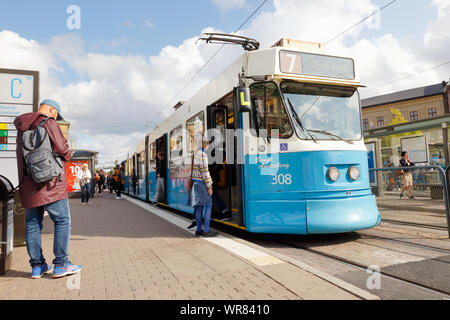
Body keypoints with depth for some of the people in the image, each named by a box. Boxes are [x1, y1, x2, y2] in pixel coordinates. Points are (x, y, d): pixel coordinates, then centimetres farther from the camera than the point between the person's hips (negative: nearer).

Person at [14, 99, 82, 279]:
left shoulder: (22, 128, 16)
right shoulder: (48, 123, -6)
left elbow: (22, 154, 19)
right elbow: (61, 148, -14)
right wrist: (68, 155, 7)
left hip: (28, 183, 7)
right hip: (50, 182, -7)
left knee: (32, 224, 10)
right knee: (62, 221, 0)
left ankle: (37, 266, 16)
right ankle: (61, 264, 0)